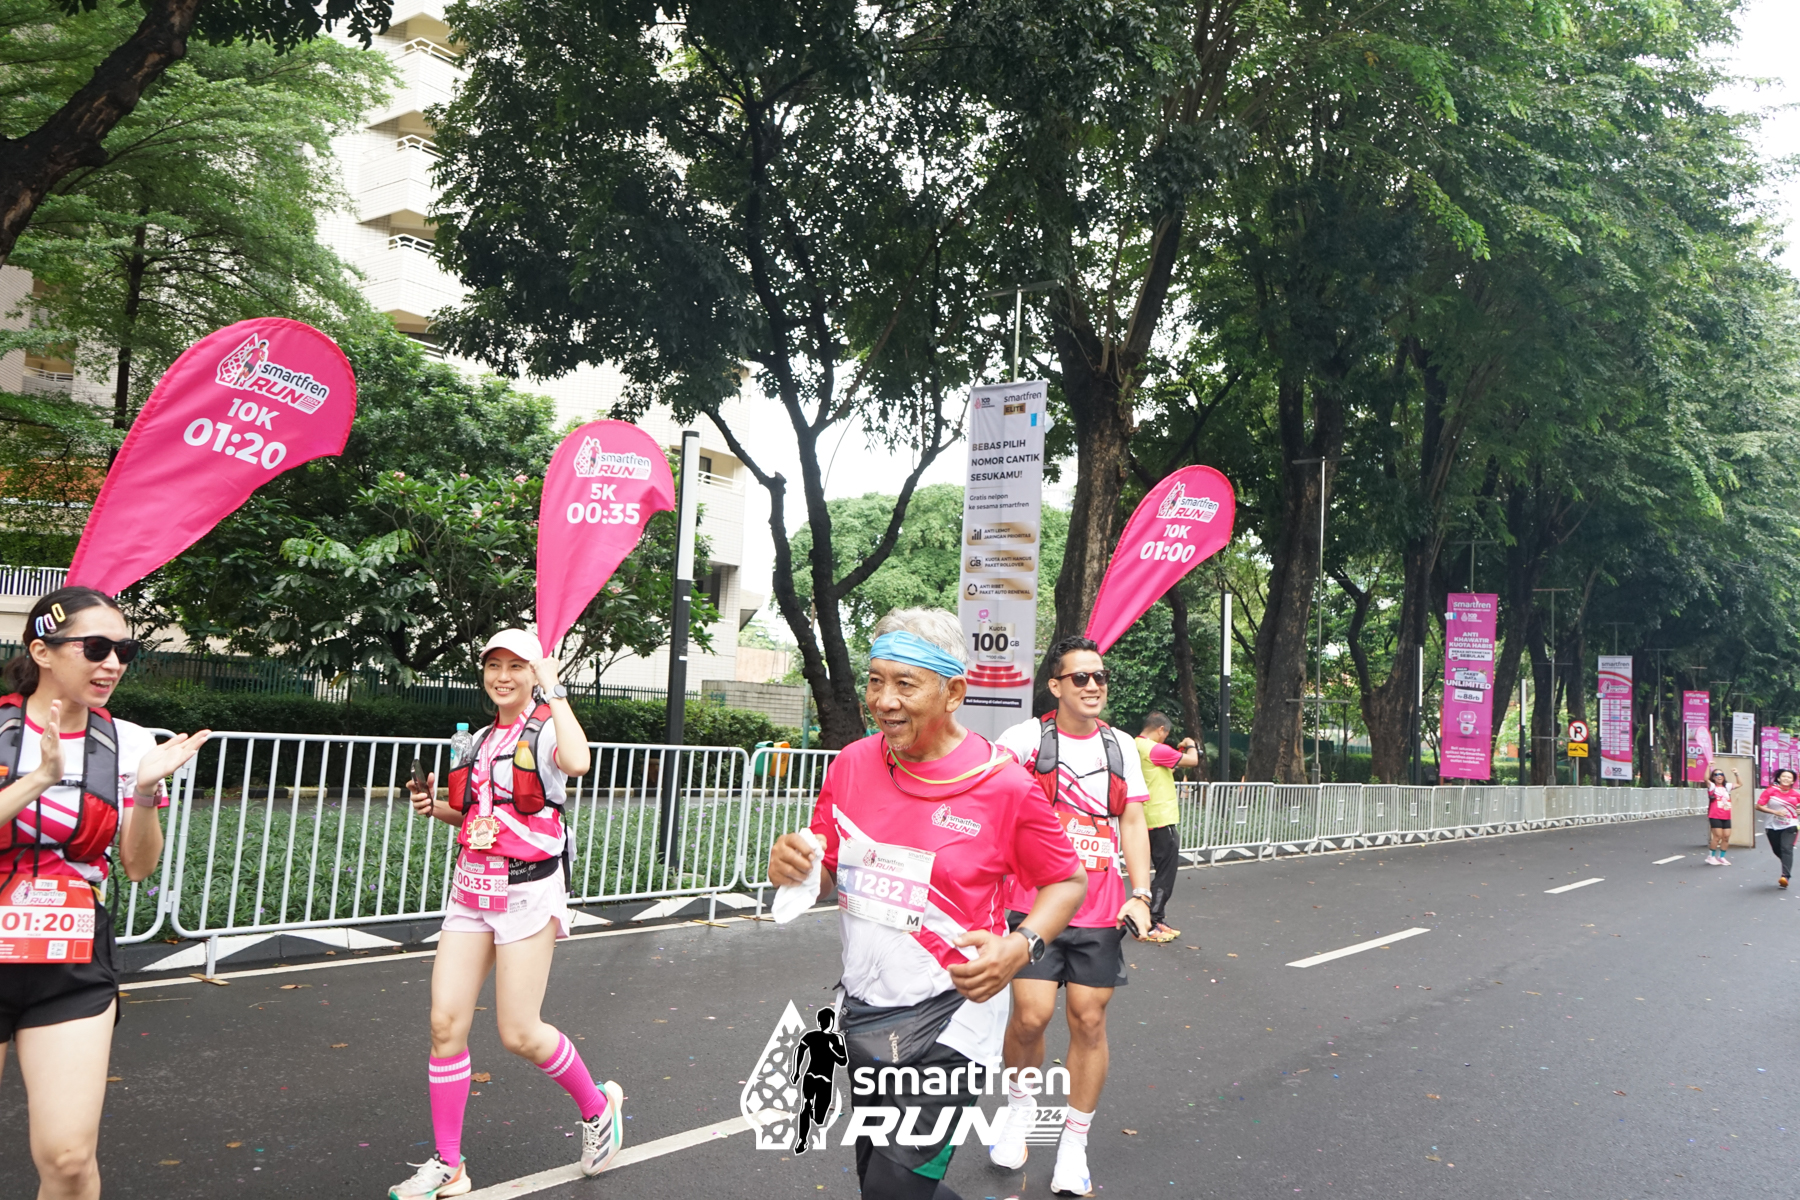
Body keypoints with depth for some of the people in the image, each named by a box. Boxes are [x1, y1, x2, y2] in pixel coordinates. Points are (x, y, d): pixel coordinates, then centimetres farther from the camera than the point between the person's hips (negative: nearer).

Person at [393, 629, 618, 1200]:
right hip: (471, 889, 7)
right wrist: (437, 807, 5)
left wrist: (554, 688, -24)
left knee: (520, 1034, -3)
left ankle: (598, 1106, 23)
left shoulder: (547, 730, -8)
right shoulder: (481, 740, 14)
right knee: (446, 1022, 0)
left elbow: (578, 763, -33)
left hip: (528, 891, -6)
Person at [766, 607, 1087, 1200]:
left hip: (946, 1020, -6)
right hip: (863, 1010, 6)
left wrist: (1021, 946, -22)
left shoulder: (1003, 784, -16)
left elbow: (1068, 881, -5)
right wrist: (792, 866, -15)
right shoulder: (851, 764, -3)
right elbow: (824, 872, 8)